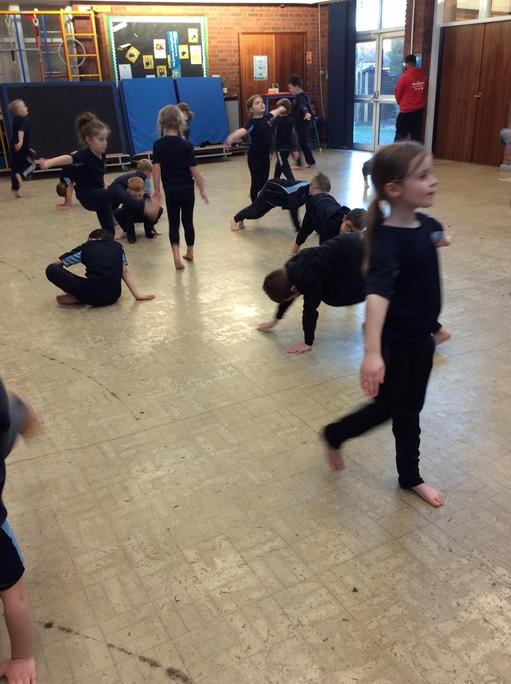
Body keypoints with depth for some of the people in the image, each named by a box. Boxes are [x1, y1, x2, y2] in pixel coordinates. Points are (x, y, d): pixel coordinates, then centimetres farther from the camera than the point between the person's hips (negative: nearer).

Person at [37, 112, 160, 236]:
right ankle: (144, 208, -44)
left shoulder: (101, 154, -1)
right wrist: (49, 162, -59)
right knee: (117, 190, -34)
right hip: (87, 196, -8)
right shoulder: (84, 155, -22)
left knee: (109, 230, 9)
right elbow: (68, 158, -42)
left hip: (100, 195, 8)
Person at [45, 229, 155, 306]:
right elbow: (125, 272, 14)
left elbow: (55, 264, 17)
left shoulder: (85, 248, 10)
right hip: (113, 297, 3)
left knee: (51, 270, 6)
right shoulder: (117, 247, 15)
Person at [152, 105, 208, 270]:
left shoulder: (158, 145, -6)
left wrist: (157, 190, 0)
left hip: (171, 191, -1)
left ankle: (176, 255, -13)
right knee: (188, 221, 15)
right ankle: (189, 253, 28)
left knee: (173, 223, 6)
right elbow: (194, 170, -6)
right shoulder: (186, 144, -6)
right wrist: (202, 190, 3)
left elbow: (156, 169, -9)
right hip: (187, 189, 1)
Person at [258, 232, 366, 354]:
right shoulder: (291, 269, 0)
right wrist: (275, 320, 26)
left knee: (333, 296, -5)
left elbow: (310, 310, -23)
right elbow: (286, 295, 16)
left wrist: (308, 343, -13)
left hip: (357, 254, -9)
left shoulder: (309, 281, -29)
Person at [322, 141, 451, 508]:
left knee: (408, 410, 21)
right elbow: (377, 292, -46)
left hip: (420, 338, 8)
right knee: (386, 407, 11)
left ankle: (411, 477, 39)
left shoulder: (425, 224, -3)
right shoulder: (389, 241, -30)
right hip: (396, 343, -8)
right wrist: (372, 352, -55)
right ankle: (335, 435, 37)